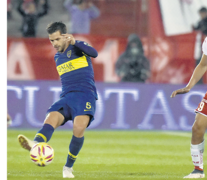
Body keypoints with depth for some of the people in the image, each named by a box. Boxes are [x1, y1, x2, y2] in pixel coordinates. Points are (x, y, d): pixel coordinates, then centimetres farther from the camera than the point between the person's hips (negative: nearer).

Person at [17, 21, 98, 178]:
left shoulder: (79, 47, 4)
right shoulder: (57, 57, 22)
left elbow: (94, 53, -18)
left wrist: (75, 42, -31)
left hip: (85, 95, -5)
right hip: (66, 98, 5)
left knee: (79, 128, -28)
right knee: (50, 120, -26)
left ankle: (68, 167, -12)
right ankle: (35, 145, -56)